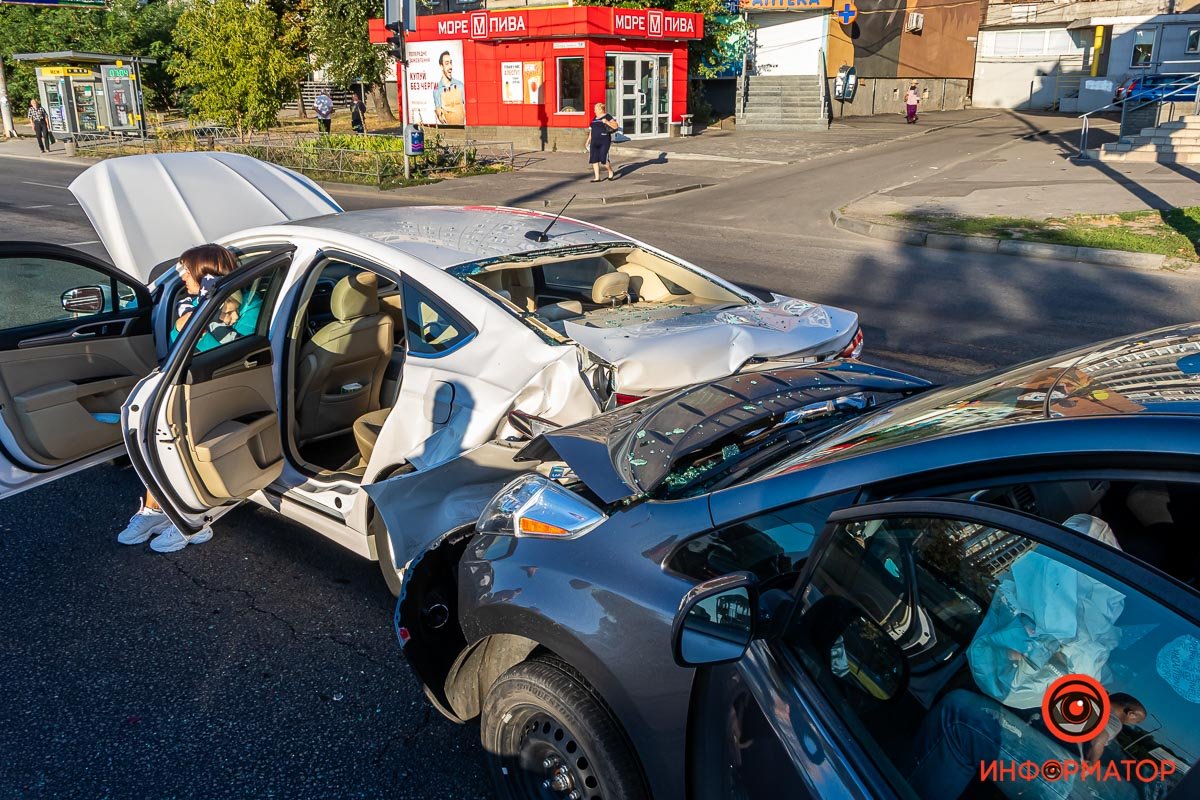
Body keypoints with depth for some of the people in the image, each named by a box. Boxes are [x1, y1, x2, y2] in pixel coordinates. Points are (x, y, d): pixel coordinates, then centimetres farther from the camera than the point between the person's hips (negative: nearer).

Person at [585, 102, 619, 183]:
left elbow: (616, 126, -10)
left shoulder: (607, 116, -4)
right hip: (594, 142, 7)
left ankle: (611, 172, 16)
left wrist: (607, 122, -22)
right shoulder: (595, 118, 16)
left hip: (604, 141, -7)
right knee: (594, 159, 0)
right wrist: (588, 141, 20)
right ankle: (597, 177, 4)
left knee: (603, 159, -10)